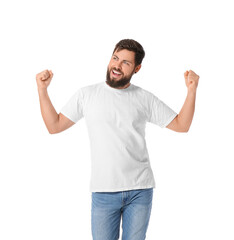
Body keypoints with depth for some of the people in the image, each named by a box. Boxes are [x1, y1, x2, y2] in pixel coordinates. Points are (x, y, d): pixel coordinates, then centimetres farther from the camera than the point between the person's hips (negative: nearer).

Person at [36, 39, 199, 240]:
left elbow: (181, 125, 6)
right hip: (103, 191, -1)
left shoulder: (145, 98, 5)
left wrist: (192, 90, -4)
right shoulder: (86, 94, 4)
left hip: (140, 190, 1)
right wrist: (42, 90, -2)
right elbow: (54, 126, 5)